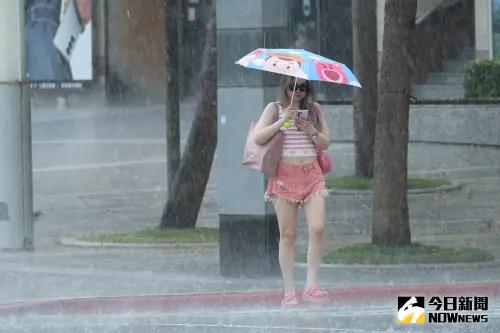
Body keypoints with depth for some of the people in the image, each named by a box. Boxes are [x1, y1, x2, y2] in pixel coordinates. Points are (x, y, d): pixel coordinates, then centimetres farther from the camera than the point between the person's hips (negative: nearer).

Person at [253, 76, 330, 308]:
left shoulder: (314, 109, 12)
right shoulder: (275, 109, 6)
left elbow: (326, 143, 10)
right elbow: (258, 138, -4)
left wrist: (310, 130, -8)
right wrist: (282, 122, -13)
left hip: (311, 173, 2)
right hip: (284, 173, -2)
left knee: (317, 228, -15)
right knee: (287, 234, -2)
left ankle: (311, 285, -7)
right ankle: (289, 291, 3)